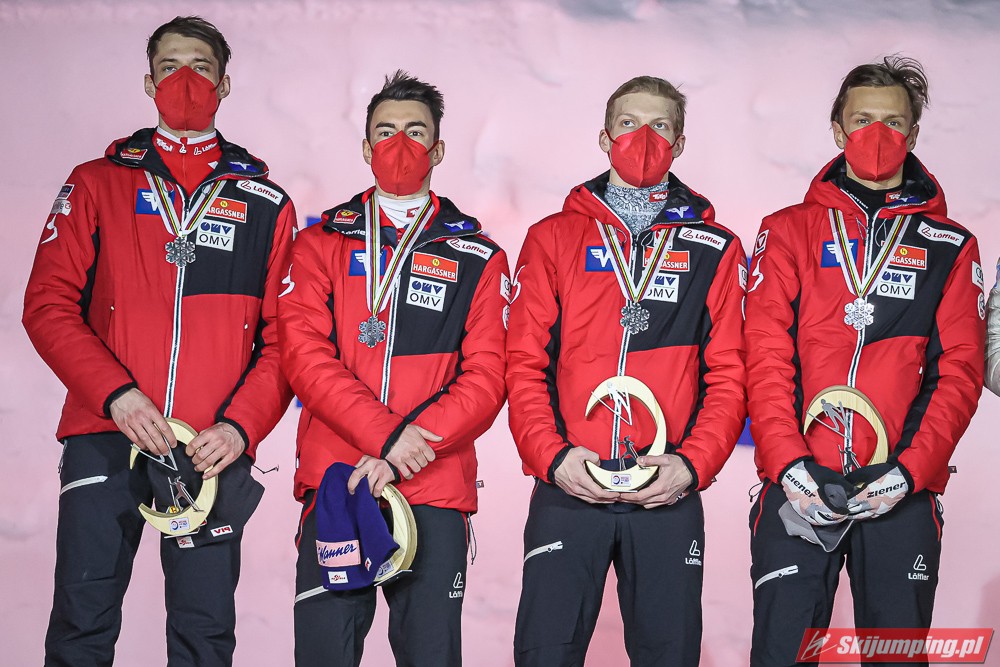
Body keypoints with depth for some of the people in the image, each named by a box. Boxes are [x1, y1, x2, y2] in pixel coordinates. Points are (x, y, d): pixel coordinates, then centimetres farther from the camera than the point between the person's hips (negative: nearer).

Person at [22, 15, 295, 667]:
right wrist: (116, 393, -13)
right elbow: (48, 305, 2)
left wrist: (240, 425, -9)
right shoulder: (97, 184, 11)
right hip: (105, 440, 0)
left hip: (214, 450, 0)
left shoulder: (266, 203, 11)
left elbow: (285, 337, 6)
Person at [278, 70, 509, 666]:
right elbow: (304, 355, -3)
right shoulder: (323, 242, 11)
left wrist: (412, 447, -14)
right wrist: (385, 435, -15)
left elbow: (486, 378, 0)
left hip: (436, 494, 0)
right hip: (334, 484, 0)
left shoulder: (477, 257, 9)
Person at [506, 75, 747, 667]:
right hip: (568, 489, 0)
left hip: (669, 494, 1)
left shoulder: (715, 249, 10)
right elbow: (524, 364, 4)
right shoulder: (554, 239, 9)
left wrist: (692, 463, -9)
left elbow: (728, 376, 4)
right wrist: (552, 455, -10)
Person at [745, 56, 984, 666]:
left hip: (904, 494, 1)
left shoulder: (950, 247, 10)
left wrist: (911, 471, -12)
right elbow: (765, 359, -1)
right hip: (798, 488, -1)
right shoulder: (789, 232, 8)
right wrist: (788, 463, -14)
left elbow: (960, 372, 2)